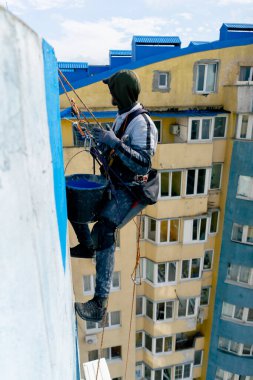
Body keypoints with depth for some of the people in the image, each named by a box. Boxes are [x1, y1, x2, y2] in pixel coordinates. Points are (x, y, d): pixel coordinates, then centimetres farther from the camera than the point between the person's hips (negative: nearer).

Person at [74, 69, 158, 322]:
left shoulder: (142, 123, -19)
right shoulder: (122, 116, 11)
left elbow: (144, 165, -30)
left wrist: (115, 142, -34)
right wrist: (100, 140, 4)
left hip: (130, 191, -10)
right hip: (113, 184, 10)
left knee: (103, 231, -29)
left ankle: (100, 303, -21)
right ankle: (87, 247, 32)